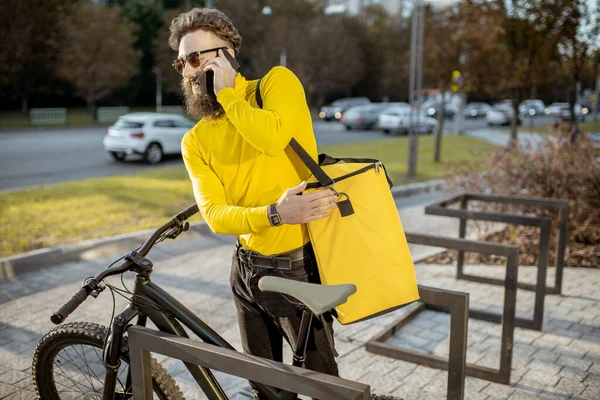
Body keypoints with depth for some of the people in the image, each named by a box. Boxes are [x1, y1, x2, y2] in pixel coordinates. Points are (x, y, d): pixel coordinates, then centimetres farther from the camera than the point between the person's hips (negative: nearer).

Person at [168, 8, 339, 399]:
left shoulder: (277, 82, -9)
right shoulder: (195, 142, 1)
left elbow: (274, 137, -31)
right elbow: (215, 215, -11)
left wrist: (227, 92, -17)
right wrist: (274, 213, -29)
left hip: (301, 268, -4)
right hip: (249, 269, 5)